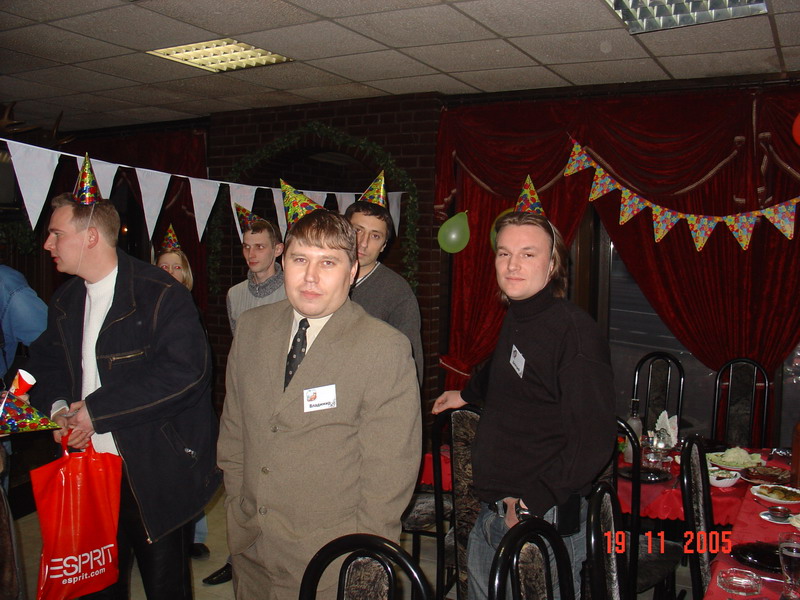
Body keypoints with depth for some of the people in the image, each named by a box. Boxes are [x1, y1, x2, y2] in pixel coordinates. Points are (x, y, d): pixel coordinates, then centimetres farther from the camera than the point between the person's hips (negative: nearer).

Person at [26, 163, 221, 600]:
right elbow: (47, 362, 20)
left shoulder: (160, 296, -14)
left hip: (155, 477, -6)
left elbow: (185, 370, -24)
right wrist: (57, 405, -4)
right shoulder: (64, 303, 11)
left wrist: (98, 409, -21)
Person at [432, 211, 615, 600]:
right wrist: (467, 394, 44)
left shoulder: (575, 331, -20)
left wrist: (532, 502, -22)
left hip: (546, 521, -8)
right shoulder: (515, 319, 6)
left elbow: (593, 440, -23)